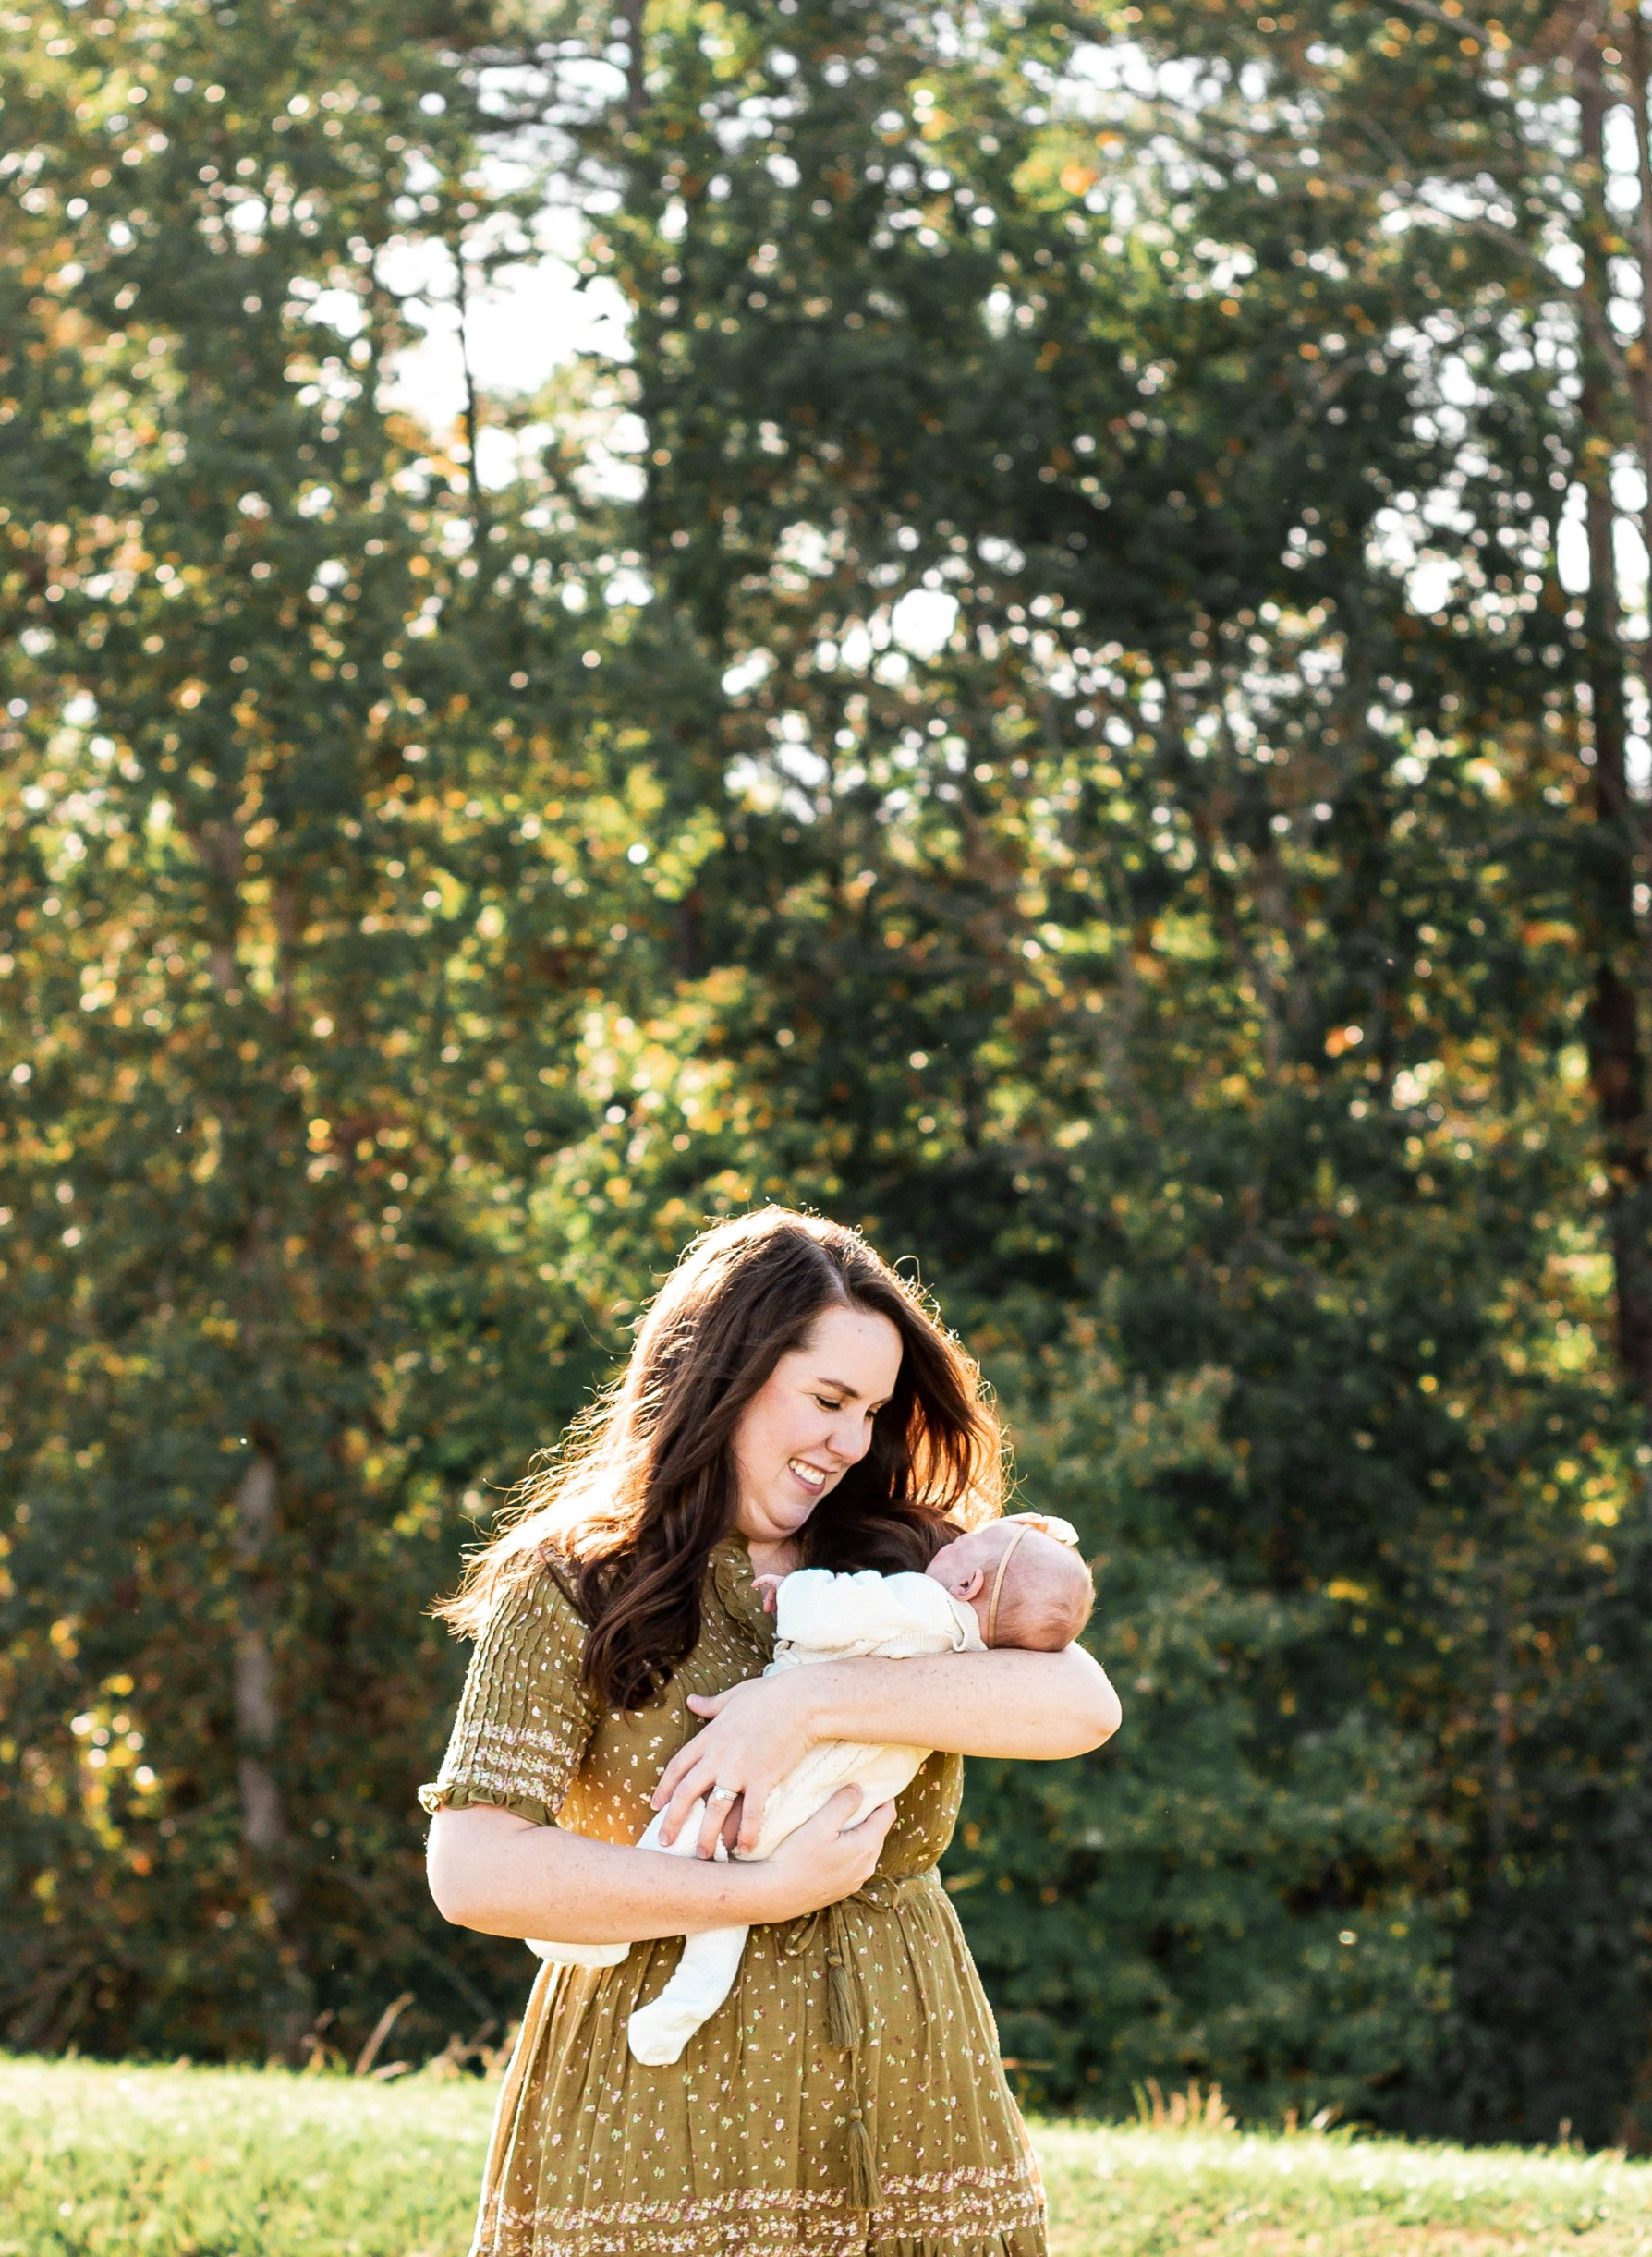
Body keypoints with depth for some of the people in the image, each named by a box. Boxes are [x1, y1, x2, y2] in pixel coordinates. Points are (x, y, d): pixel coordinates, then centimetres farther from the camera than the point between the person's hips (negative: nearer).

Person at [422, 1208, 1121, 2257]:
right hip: (660, 2114, -3)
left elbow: (1082, 1703, -9)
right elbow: (475, 1872, -13)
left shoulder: (909, 1558, 9)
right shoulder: (571, 1592, -2)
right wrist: (767, 1893, -16)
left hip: (906, 2099, 3)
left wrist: (810, 1703, -18)